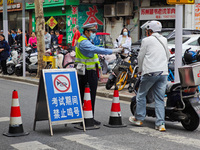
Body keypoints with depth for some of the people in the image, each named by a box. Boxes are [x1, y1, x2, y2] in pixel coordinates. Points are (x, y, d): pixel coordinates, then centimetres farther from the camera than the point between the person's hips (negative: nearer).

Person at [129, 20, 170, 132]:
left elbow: (141, 56, 4)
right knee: (160, 99, 5)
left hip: (150, 72, -5)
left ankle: (139, 119, 17)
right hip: (163, 73, 5)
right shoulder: (164, 40, 17)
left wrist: (140, 70, 19)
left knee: (141, 95, 11)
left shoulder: (146, 40, 0)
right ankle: (161, 124, 0)